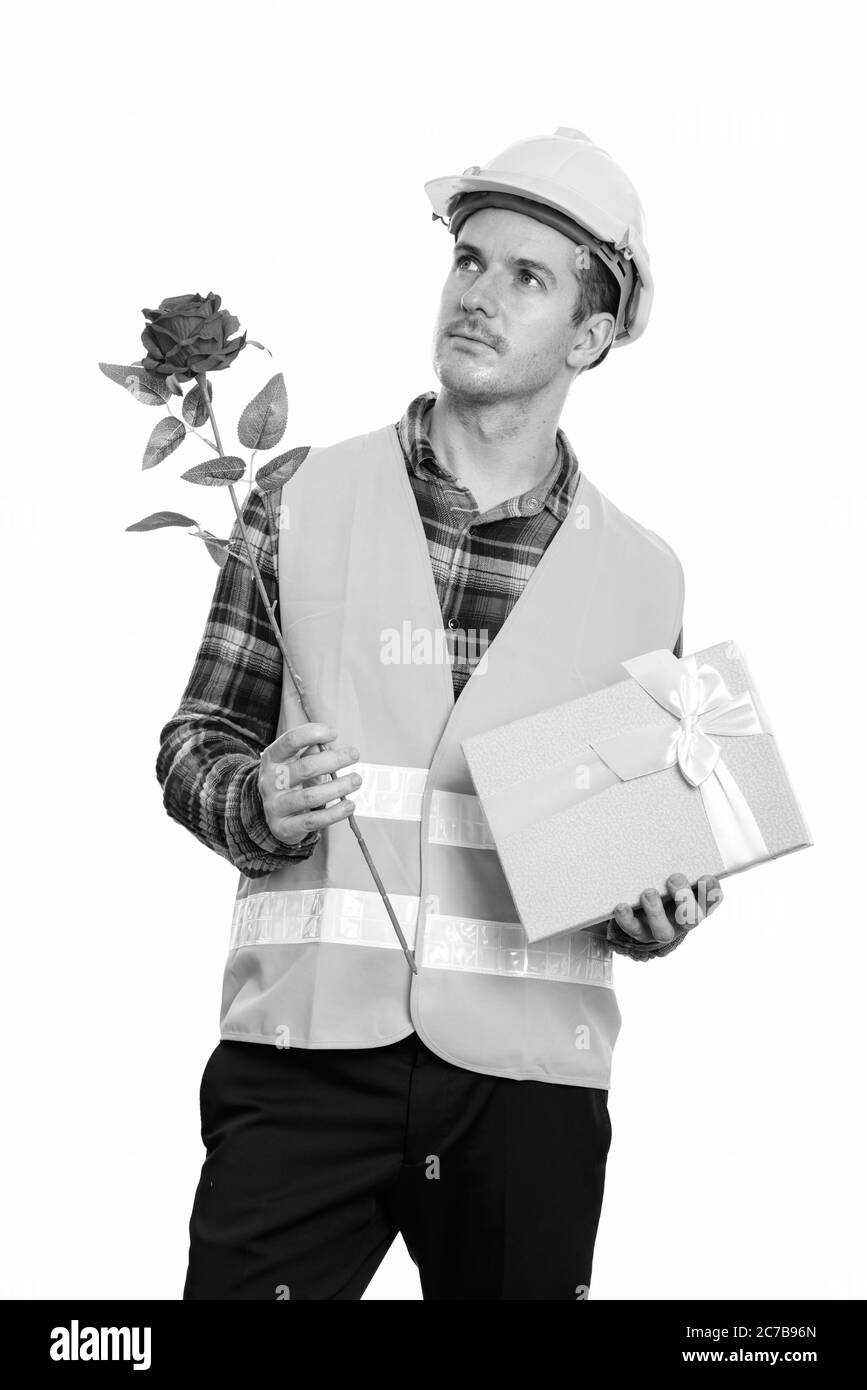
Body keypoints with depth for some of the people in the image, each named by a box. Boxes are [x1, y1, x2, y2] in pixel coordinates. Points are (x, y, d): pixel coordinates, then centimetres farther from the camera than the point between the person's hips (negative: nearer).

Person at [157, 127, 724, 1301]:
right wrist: (259, 802, -12)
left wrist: (657, 917, -5)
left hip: (529, 1072, 1)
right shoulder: (304, 501, 4)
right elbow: (193, 743, 8)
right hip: (309, 1043, -1)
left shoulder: (642, 575, 8)